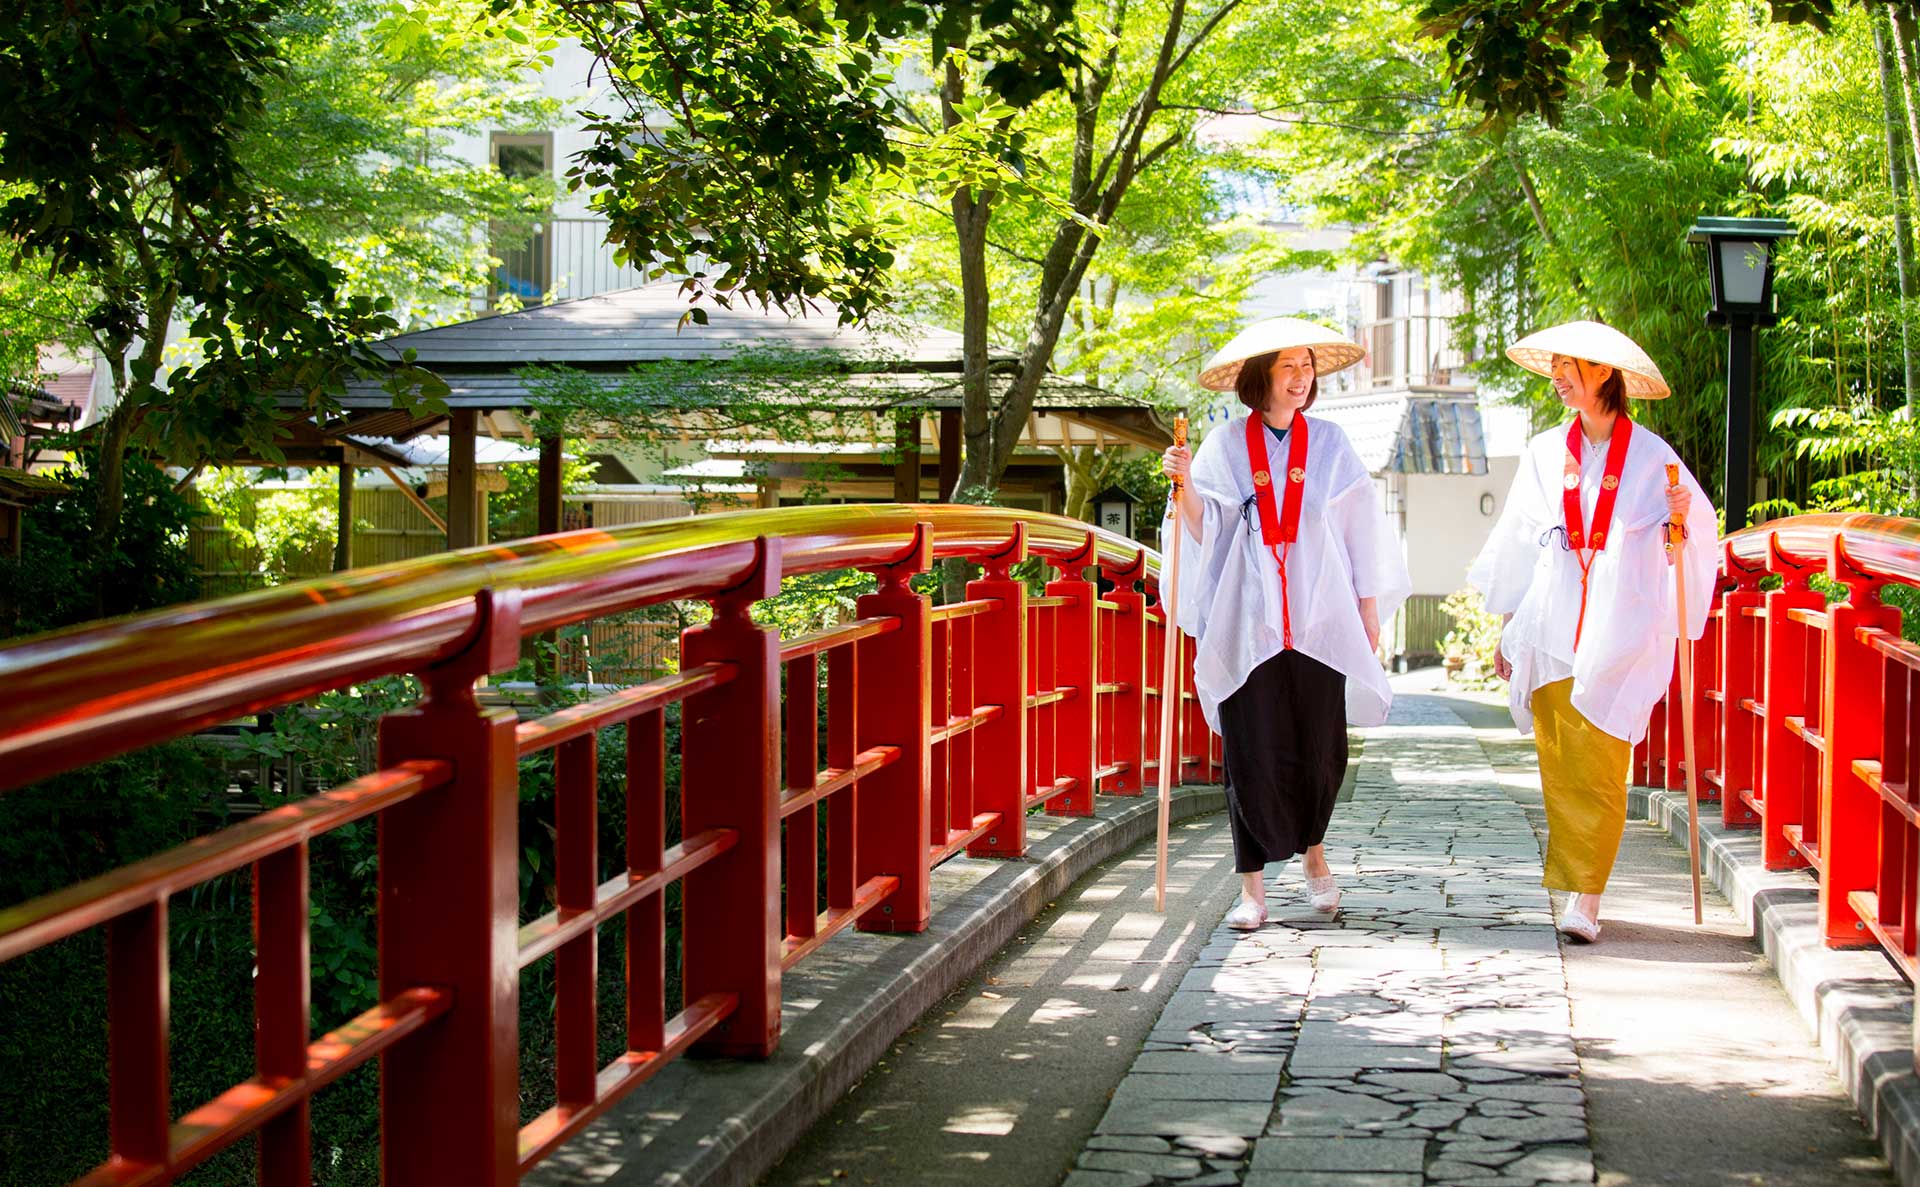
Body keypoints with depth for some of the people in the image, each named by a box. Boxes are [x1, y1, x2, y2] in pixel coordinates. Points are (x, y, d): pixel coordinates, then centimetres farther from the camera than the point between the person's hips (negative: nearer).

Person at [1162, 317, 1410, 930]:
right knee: (1252, 751, -3)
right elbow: (1205, 531, 1)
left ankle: (1313, 851, 29)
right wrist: (1185, 483, -17)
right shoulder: (1226, 444, 6)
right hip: (1247, 620, -1)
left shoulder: (1329, 443, 10)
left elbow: (1359, 528, 11)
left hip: (1318, 619, 1)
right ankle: (1253, 885, 4)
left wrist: (1369, 609, 7)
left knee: (1321, 748, 3)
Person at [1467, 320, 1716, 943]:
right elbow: (1519, 543, 15)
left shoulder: (1651, 456, 3)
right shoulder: (1546, 453, 12)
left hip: (1619, 632, -3)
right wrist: (1507, 630, 14)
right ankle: (1574, 888, 12)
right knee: (1559, 765, 2)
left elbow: (1692, 537, 9)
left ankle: (1585, 898, -8)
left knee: (1599, 765, -9)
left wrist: (1682, 518, -14)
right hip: (1552, 629, 3)